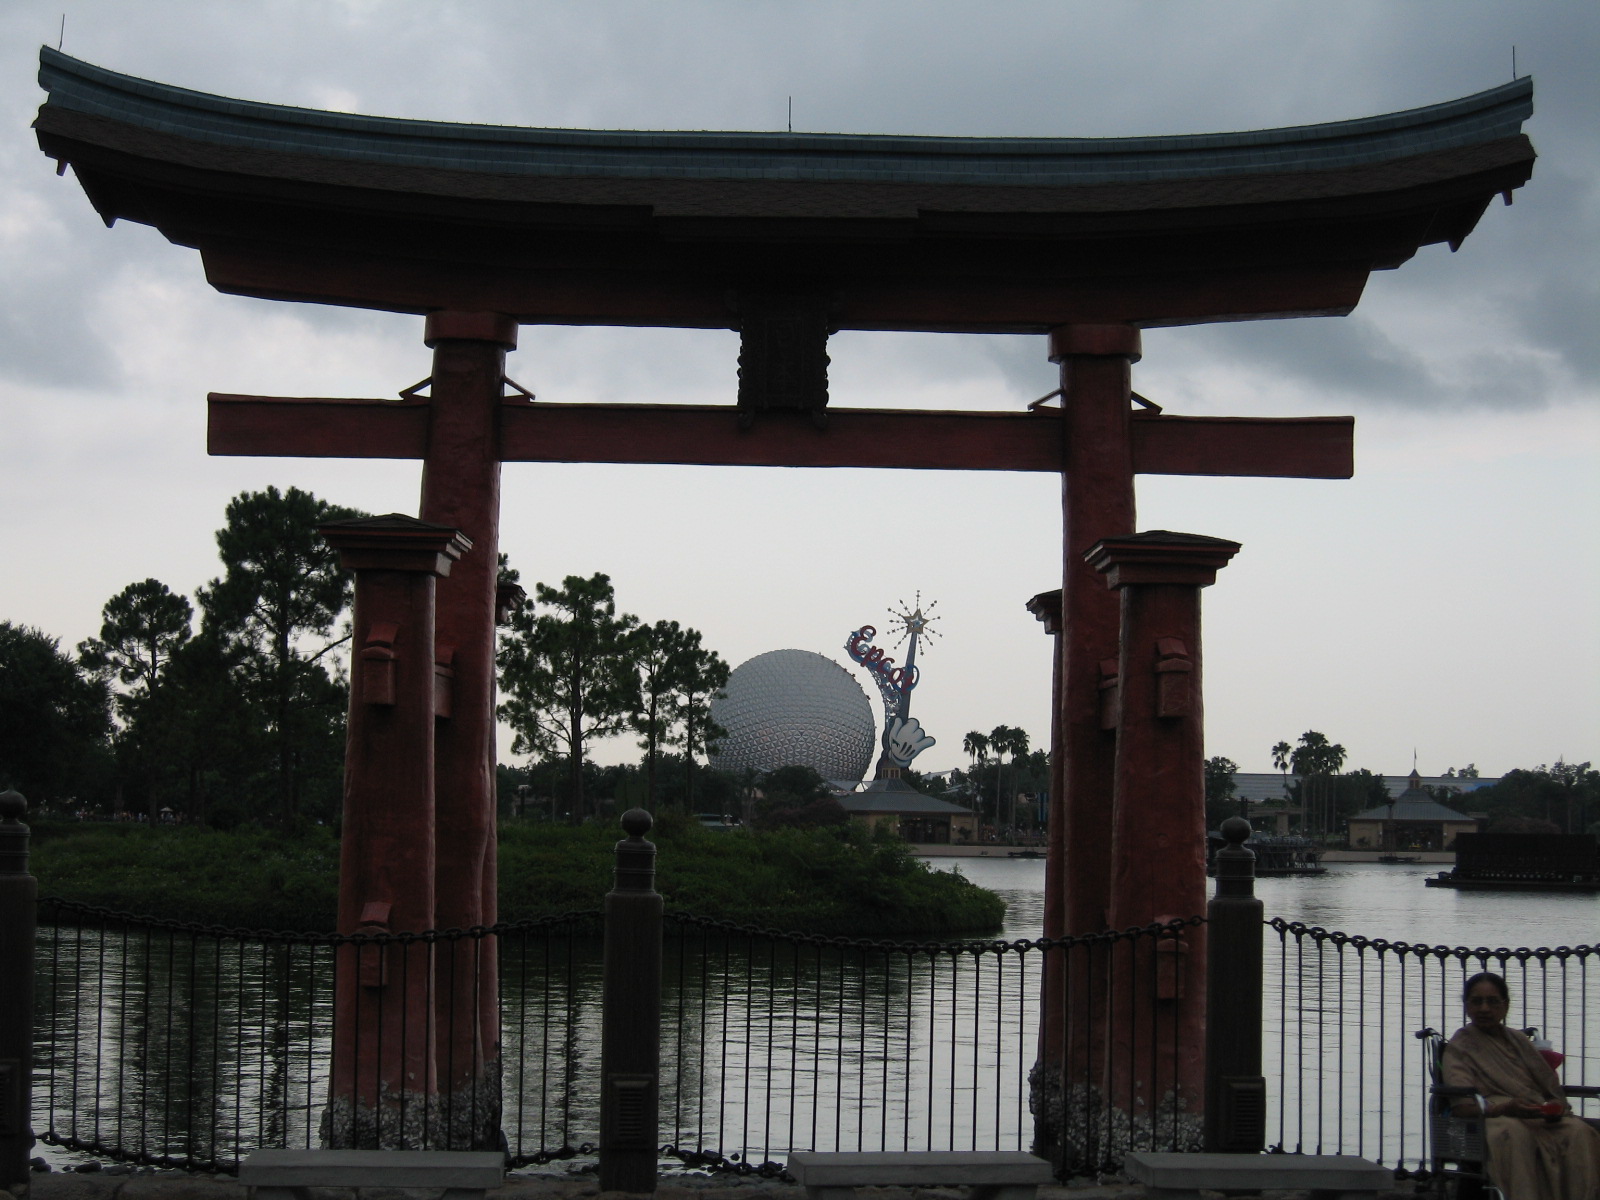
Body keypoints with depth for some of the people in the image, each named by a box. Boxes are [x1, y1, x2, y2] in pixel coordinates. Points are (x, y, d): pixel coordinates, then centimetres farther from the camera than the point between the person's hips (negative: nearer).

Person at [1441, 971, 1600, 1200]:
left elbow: (1550, 1086, 21)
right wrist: (1505, 1108, -22)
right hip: (1493, 1119, -4)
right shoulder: (1458, 1048, 11)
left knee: (1579, 1133, -29)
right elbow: (1463, 1106, -4)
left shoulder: (1519, 1040, 26)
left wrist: (1555, 1107, -4)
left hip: (1541, 1119, 4)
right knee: (1514, 1133, -40)